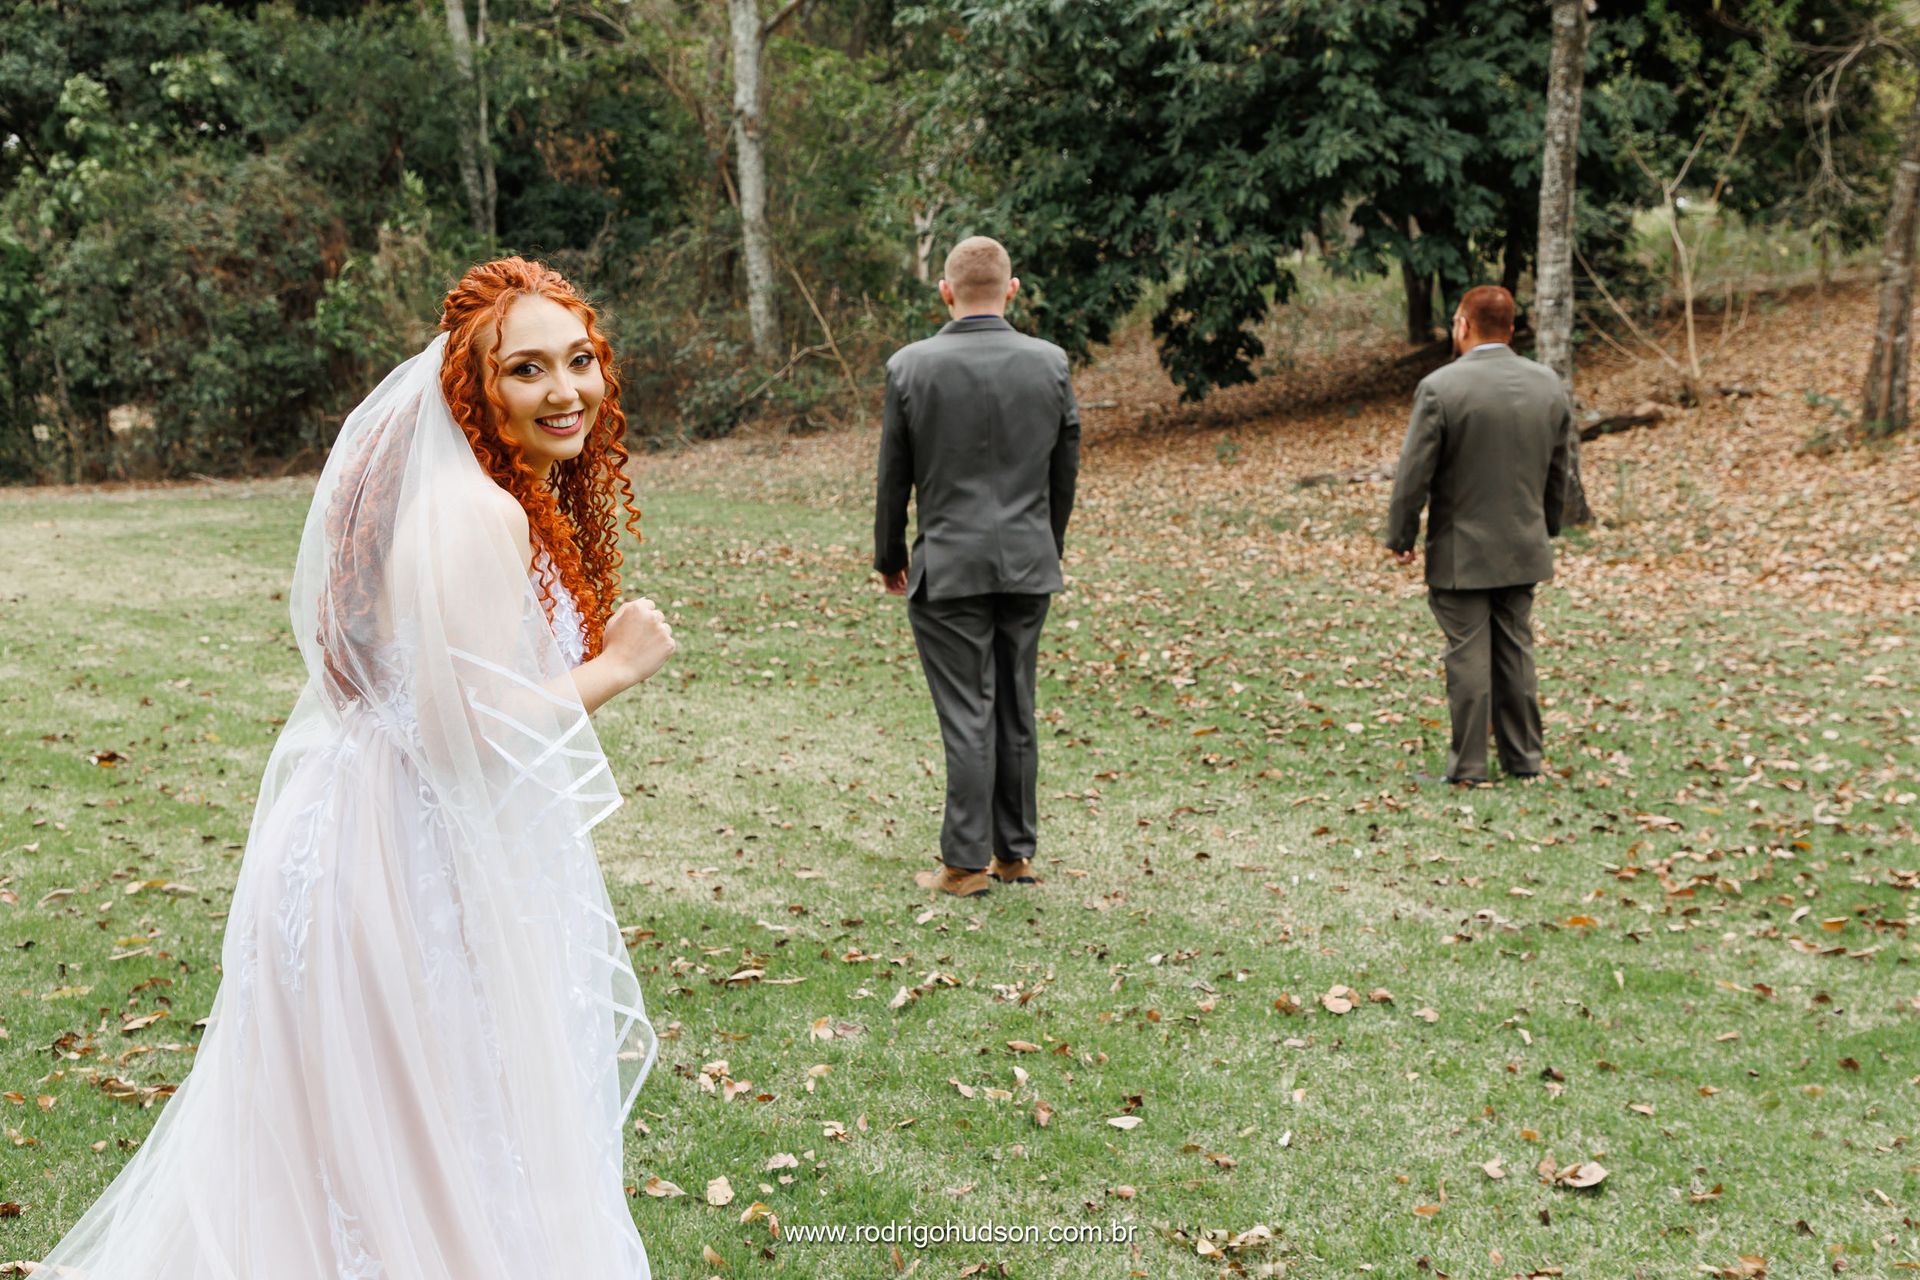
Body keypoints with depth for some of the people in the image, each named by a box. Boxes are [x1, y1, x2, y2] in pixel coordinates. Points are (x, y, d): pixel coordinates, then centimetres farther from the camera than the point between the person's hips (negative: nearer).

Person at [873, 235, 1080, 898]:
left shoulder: (911, 366, -7)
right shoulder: (1050, 363, 0)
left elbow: (893, 475, 0)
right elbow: (1065, 472, 8)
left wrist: (889, 559, 13)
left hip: (949, 568, -3)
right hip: (1028, 565, 3)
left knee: (967, 716, -1)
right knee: (1016, 711, 12)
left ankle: (966, 862, 4)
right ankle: (1016, 850, 21)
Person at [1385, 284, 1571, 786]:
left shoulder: (1439, 387, -15)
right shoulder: (1549, 385, 3)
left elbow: (1414, 473, -13)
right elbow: (1559, 471, 11)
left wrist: (1401, 537, -2)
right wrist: (1545, 527, 24)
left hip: (1459, 552, -5)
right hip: (1523, 547, 5)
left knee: (1469, 656, 0)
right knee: (1516, 651, 14)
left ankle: (1468, 765, 4)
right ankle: (1523, 758, 20)